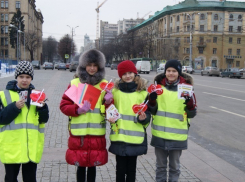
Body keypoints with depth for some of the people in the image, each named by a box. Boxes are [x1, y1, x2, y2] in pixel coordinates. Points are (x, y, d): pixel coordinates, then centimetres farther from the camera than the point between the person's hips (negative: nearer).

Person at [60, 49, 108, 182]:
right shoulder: (74, 83, 3)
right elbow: (63, 105, 1)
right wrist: (78, 110, -16)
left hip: (97, 133, 1)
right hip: (78, 133, 0)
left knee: (93, 164, 11)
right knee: (80, 165, 8)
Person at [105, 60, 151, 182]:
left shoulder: (143, 92, 2)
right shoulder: (115, 91, 5)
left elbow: (147, 114, 5)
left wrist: (143, 118, -16)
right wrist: (110, 117, -6)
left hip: (135, 138, 0)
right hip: (119, 137, 1)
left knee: (131, 169, 10)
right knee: (120, 169, 6)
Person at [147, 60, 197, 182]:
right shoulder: (159, 85, 2)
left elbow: (192, 114, 0)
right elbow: (153, 111, 6)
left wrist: (190, 103, -20)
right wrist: (152, 100, -13)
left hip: (177, 135, -2)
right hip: (159, 134, 2)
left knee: (174, 166, 13)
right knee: (160, 166, 14)